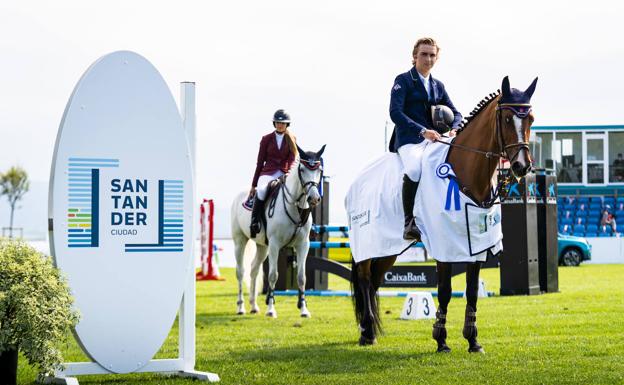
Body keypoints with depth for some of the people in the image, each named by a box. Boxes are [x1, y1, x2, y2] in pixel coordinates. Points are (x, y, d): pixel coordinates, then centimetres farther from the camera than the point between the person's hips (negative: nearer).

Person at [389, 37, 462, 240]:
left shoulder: (438, 86, 20)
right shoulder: (403, 81, 1)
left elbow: (455, 113, 21)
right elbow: (395, 112, -13)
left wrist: (453, 129, -4)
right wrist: (423, 131, -23)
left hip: (433, 139, 6)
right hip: (408, 140, -6)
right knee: (414, 168, -37)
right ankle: (409, 223, -34)